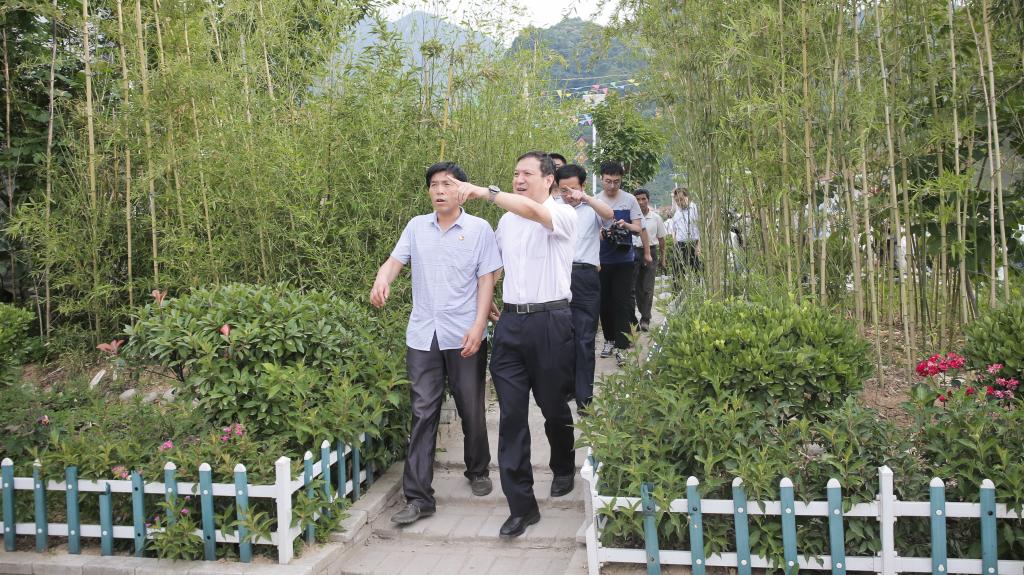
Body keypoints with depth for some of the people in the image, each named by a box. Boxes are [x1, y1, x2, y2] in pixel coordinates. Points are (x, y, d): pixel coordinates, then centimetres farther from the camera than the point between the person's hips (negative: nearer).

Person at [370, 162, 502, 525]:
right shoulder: (416, 227, 9)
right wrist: (382, 280, -21)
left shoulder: (479, 229, 0)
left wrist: (479, 326, -12)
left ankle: (478, 472, 34)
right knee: (422, 413, 0)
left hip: (464, 335, -2)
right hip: (423, 335, 2)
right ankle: (418, 497, 3)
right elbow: (395, 260, 3)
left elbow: (486, 280, -3)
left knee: (471, 410, 10)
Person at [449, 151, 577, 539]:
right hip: (511, 321, 5)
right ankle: (522, 504, 3)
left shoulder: (562, 215, -5)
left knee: (554, 406, 10)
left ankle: (563, 469, 40)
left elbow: (532, 211, -27)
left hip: (550, 321, -5)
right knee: (511, 414, -2)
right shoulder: (506, 219, 15)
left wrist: (485, 192, -30)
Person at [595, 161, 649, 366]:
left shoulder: (629, 200, -1)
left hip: (624, 259, -2)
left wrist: (626, 225, -24)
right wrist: (600, 234, -21)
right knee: (604, 302, 9)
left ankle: (621, 346, -5)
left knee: (622, 302, -7)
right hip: (601, 260, 2)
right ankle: (609, 339, 25)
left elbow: (638, 228, -2)